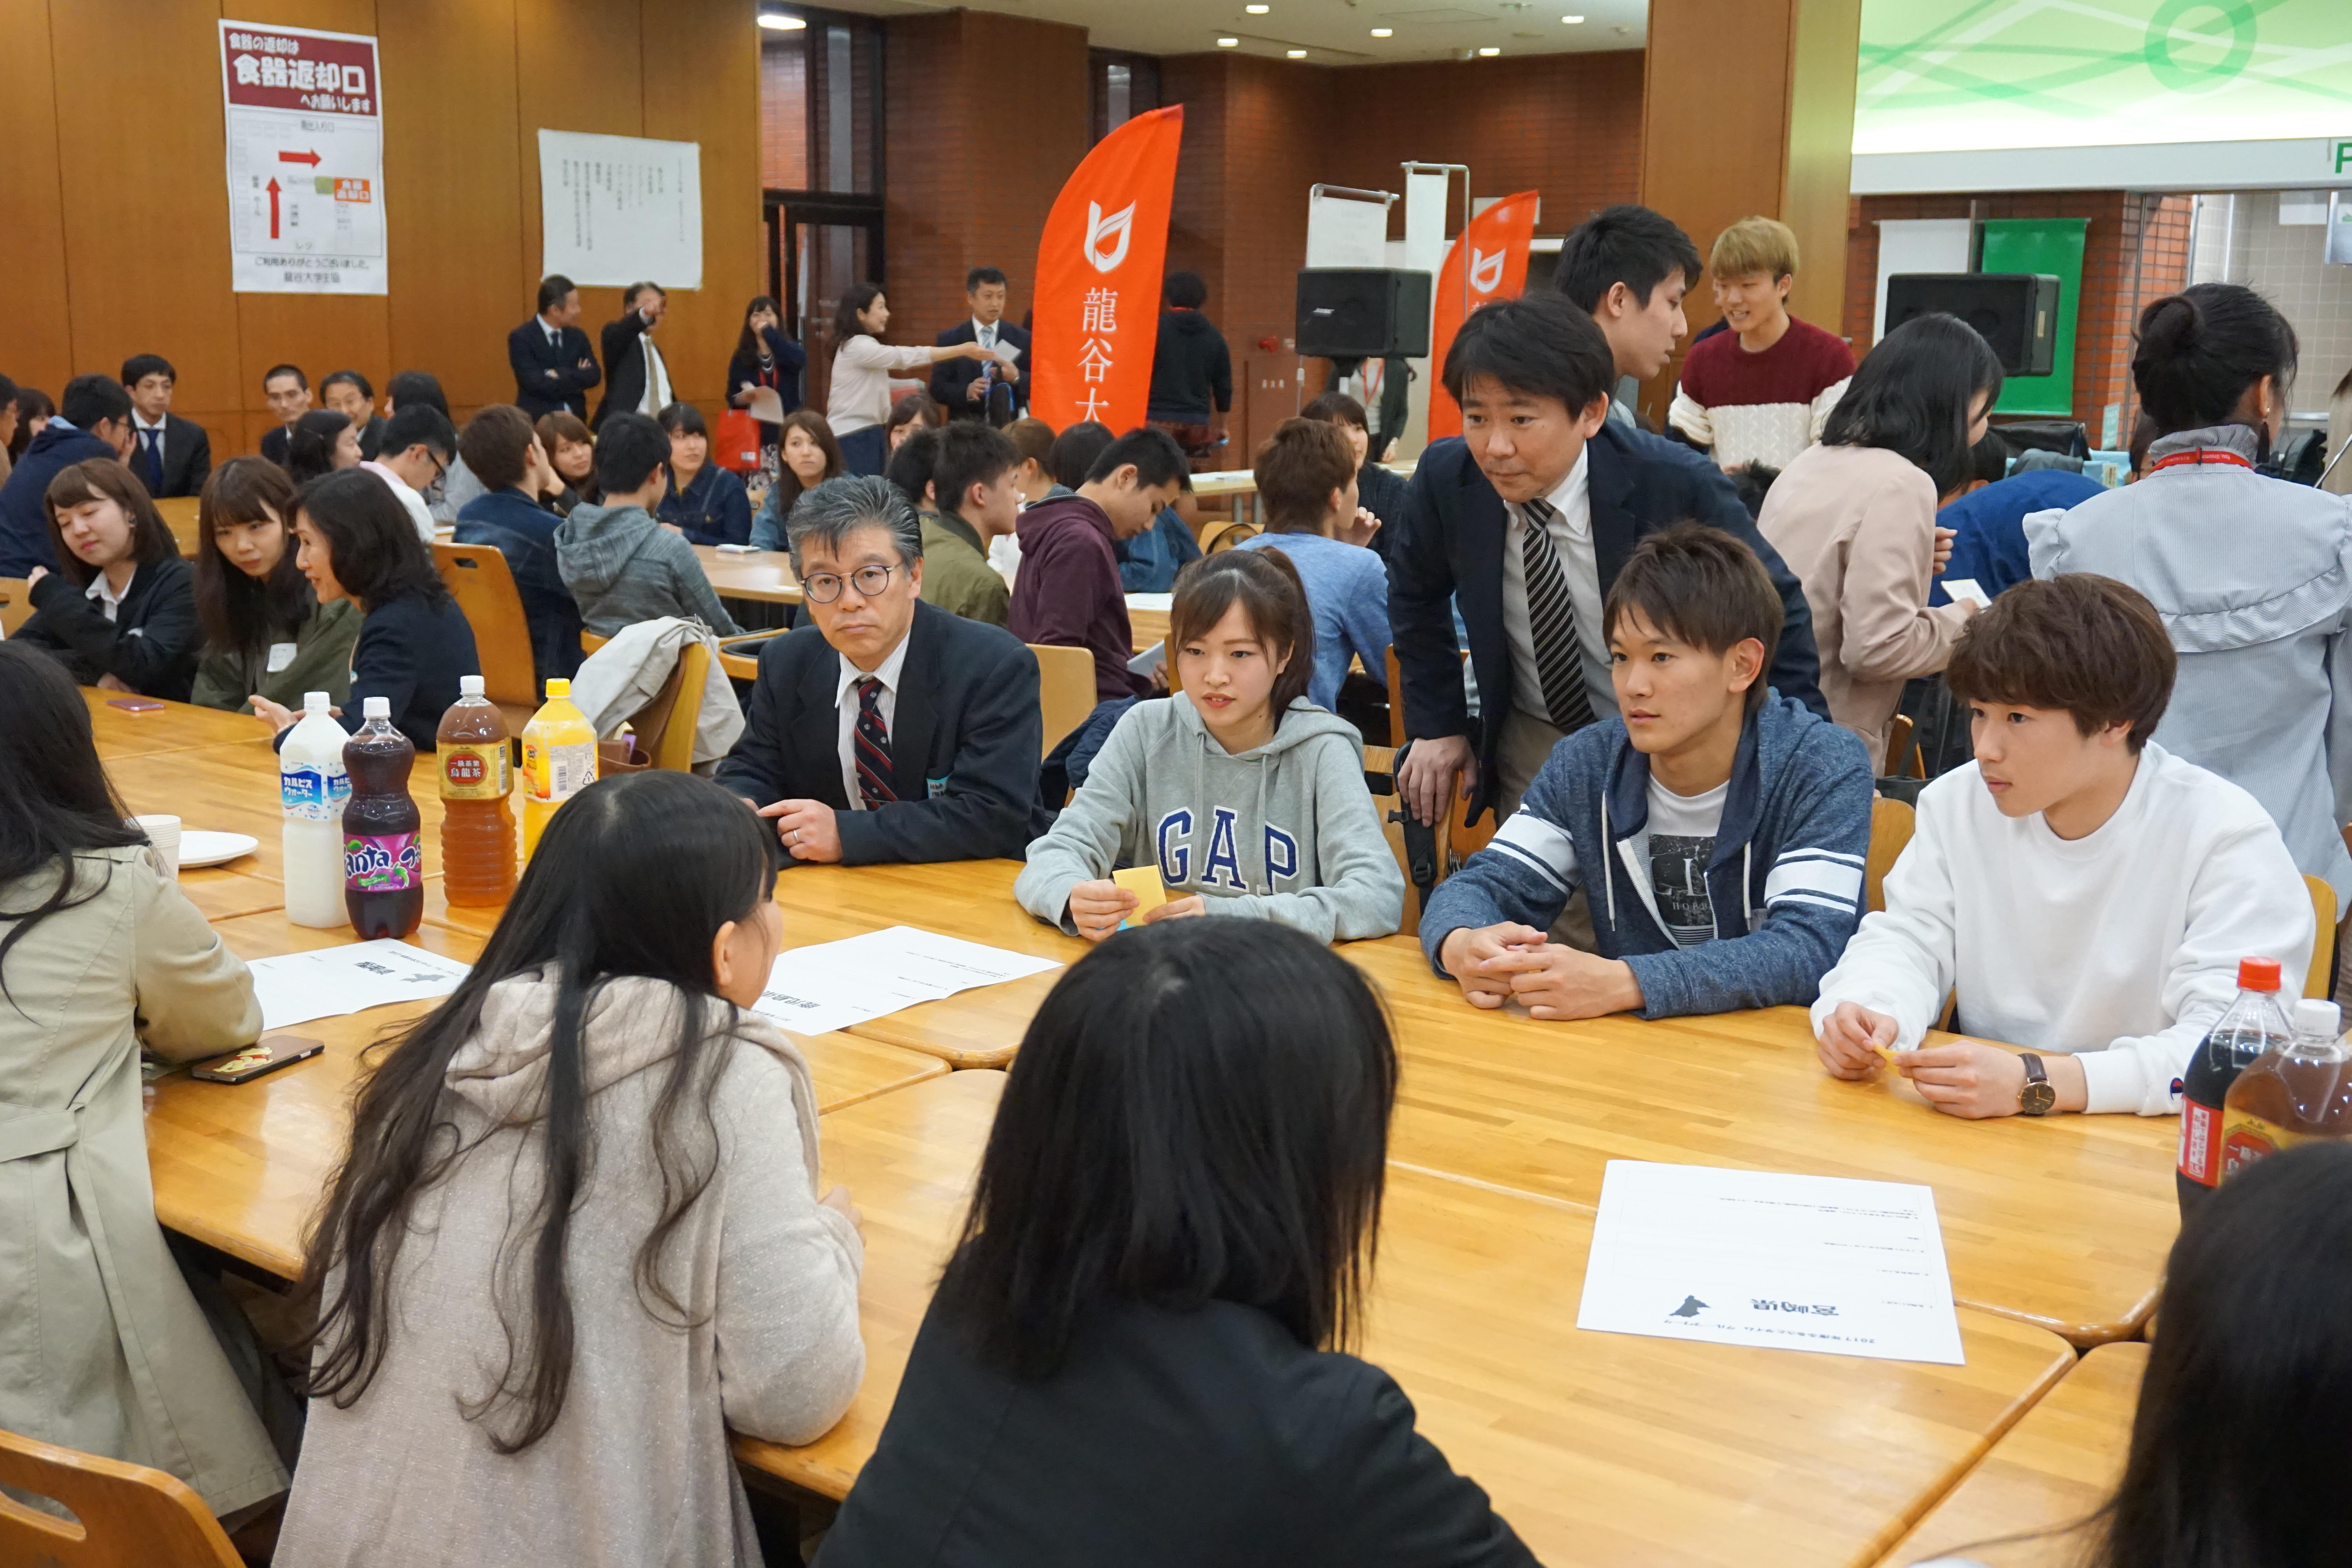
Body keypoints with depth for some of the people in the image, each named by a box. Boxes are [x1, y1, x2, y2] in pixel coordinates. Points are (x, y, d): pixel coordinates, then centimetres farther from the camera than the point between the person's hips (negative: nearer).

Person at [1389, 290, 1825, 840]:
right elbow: (1416, 594, 7)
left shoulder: (1679, 485, -23)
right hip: (1533, 742, 2)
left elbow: (1778, 611, -9)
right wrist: (1438, 726, 4)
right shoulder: (1445, 479, -14)